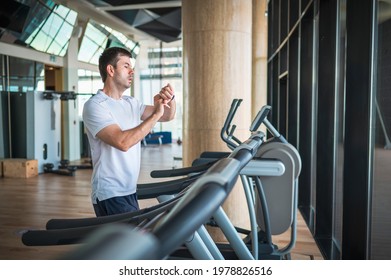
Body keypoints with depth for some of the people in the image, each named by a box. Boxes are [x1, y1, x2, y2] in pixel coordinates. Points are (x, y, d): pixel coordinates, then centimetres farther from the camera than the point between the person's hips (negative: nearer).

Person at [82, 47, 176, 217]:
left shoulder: (130, 103, 10)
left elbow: (167, 116, 11)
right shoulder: (95, 106, -14)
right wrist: (156, 114, -23)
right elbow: (122, 142, -27)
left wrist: (170, 99, -10)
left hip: (129, 191, 8)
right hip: (110, 195, -8)